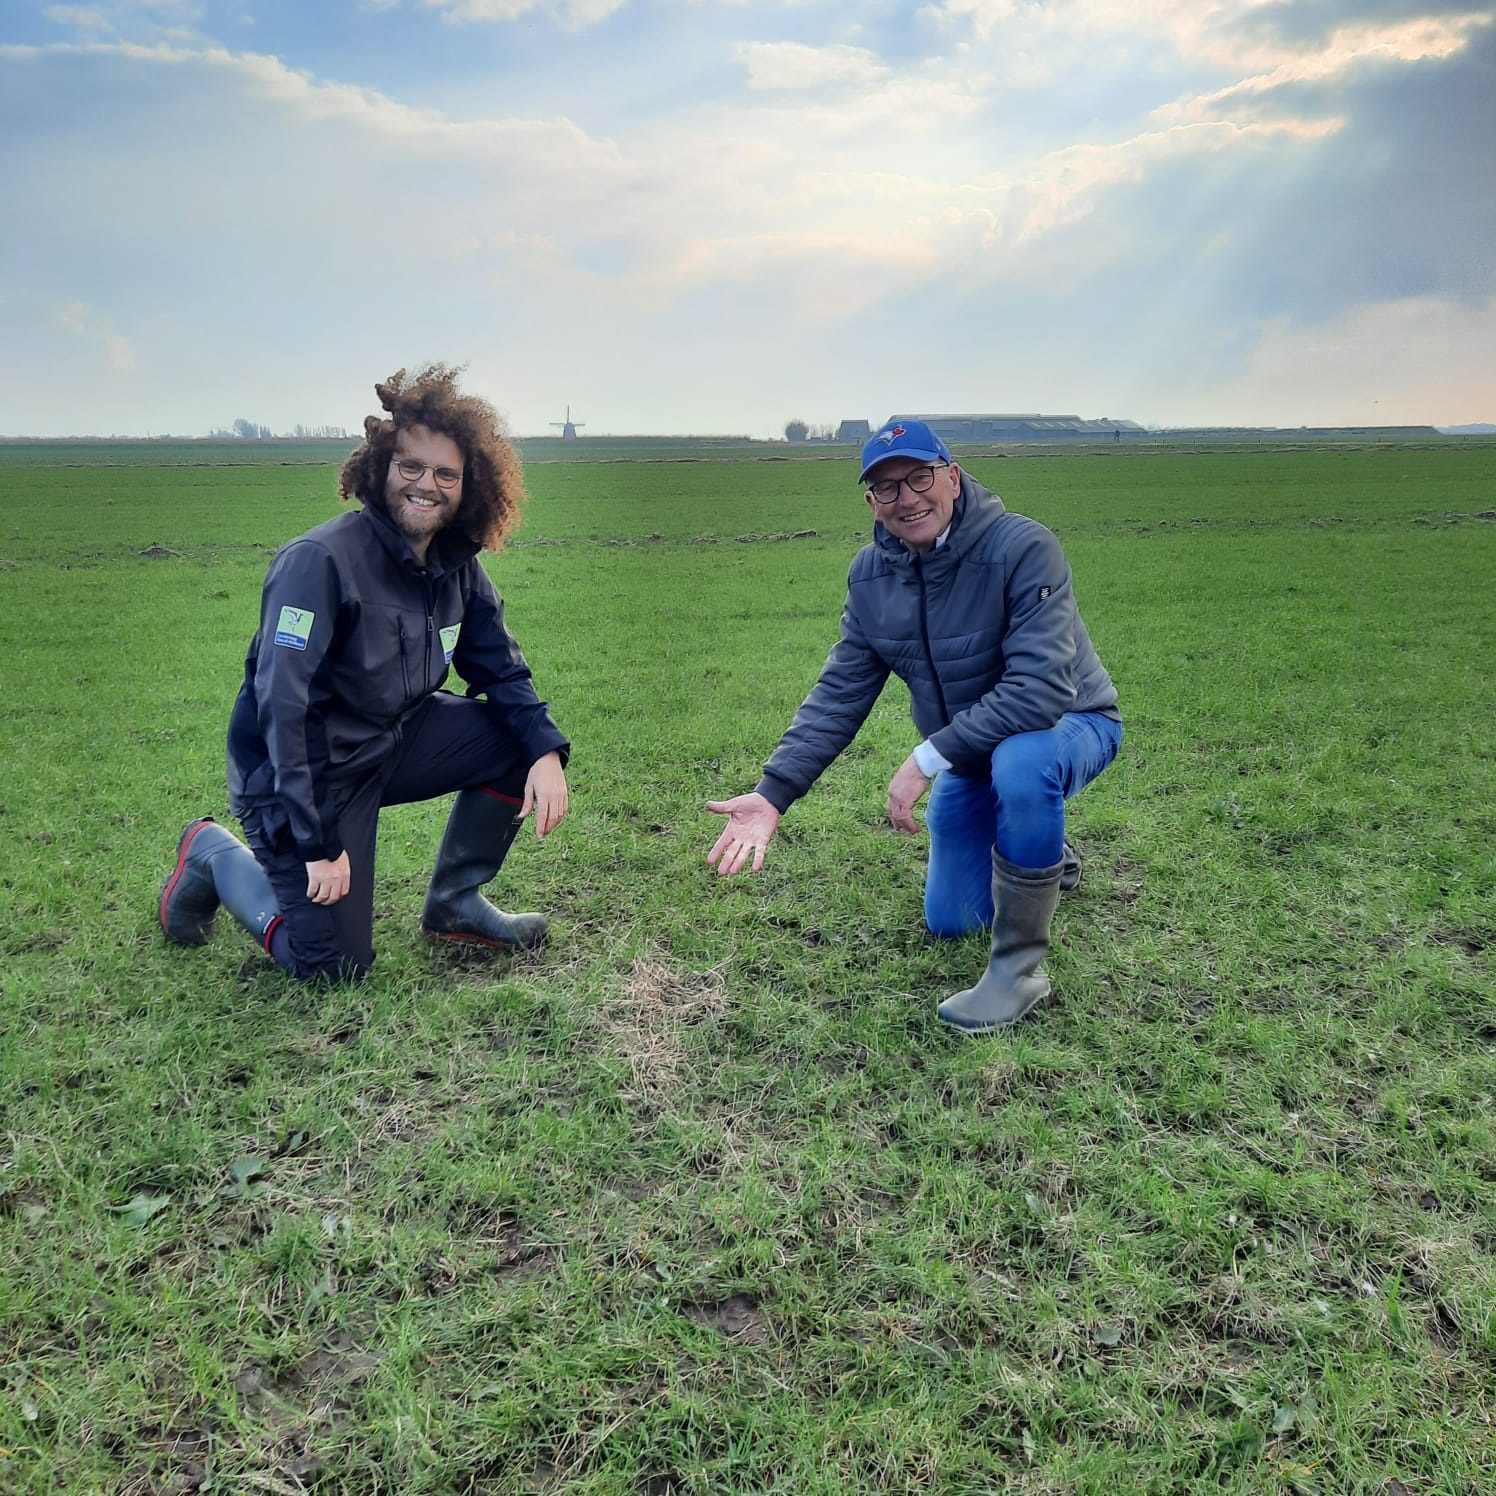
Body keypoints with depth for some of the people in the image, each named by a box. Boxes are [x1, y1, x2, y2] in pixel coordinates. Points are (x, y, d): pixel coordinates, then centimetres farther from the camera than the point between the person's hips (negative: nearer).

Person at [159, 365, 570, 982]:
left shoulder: (457, 565, -3)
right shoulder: (321, 560, -25)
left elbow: (501, 671, 3)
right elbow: (282, 706, -27)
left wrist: (547, 752, -16)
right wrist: (318, 843, -27)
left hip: (392, 740, 7)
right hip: (301, 771, -6)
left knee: (521, 740, -12)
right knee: (333, 965, -6)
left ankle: (454, 901, 6)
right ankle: (213, 856, 19)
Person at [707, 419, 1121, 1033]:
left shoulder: (1022, 548, -29)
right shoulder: (870, 576, -9)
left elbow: (1040, 690, -38)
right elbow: (837, 697, -8)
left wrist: (927, 758, -37)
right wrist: (774, 793, -20)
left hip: (1067, 724, -6)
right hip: (968, 752, 6)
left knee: (1021, 762, -43)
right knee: (948, 921, 12)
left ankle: (1019, 969, -23)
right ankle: (1048, 856, 42)